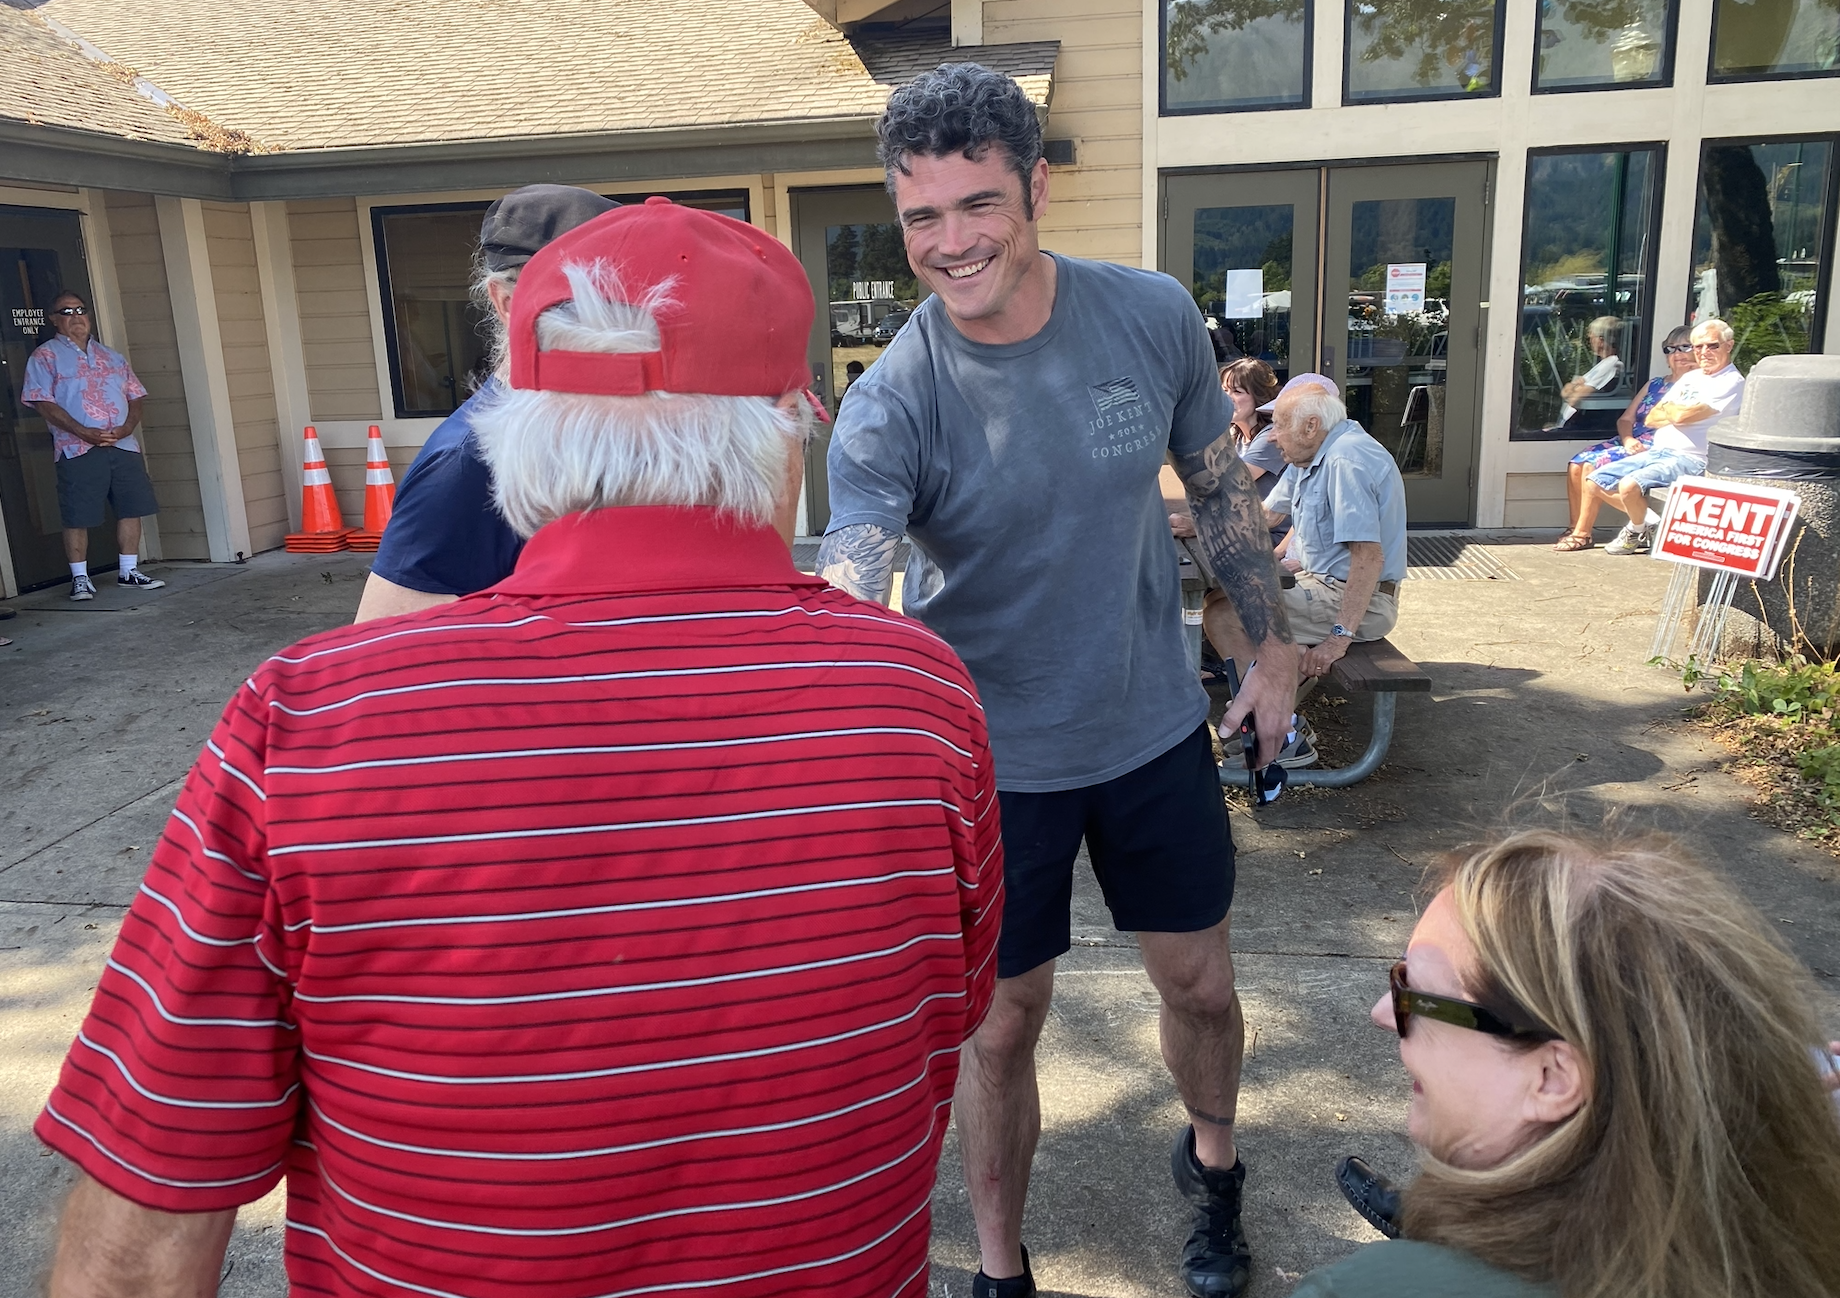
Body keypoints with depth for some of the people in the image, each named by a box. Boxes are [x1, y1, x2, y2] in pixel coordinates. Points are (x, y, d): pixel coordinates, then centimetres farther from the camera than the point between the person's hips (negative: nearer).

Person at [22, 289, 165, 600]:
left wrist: (126, 427, -7)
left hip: (123, 445, 4)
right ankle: (80, 578, 6)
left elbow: (135, 397, 14)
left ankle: (128, 571, 14)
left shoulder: (113, 357, 19)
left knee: (131, 509, 4)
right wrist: (84, 432, -17)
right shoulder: (45, 357, 4)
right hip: (77, 449, -4)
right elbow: (44, 403, -7)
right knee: (78, 517, -3)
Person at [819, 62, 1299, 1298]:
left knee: (1201, 984, 18)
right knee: (1002, 1023, 11)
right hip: (995, 757, -2)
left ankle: (1214, 1162, 51)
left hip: (1156, 726, 3)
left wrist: (1273, 642, 9)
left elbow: (1219, 482, 5)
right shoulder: (889, 407, -21)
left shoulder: (1154, 315, -10)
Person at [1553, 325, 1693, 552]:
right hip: (1631, 442, 8)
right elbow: (1625, 419, 15)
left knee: (1593, 466, -25)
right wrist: (1628, 440, -3)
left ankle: (1582, 535, -18)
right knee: (1576, 465, -12)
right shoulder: (1655, 383, 23)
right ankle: (1575, 529, -10)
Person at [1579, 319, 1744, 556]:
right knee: (1595, 482, 0)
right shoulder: (1690, 377, 19)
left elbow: (1682, 415, -20)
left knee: (1629, 485, -31)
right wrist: (1679, 414, -7)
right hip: (1657, 452, 9)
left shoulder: (1731, 383, -8)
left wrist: (1668, 407, 2)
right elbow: (1651, 419, 13)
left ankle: (1638, 533, -2)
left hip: (1689, 460, -9)